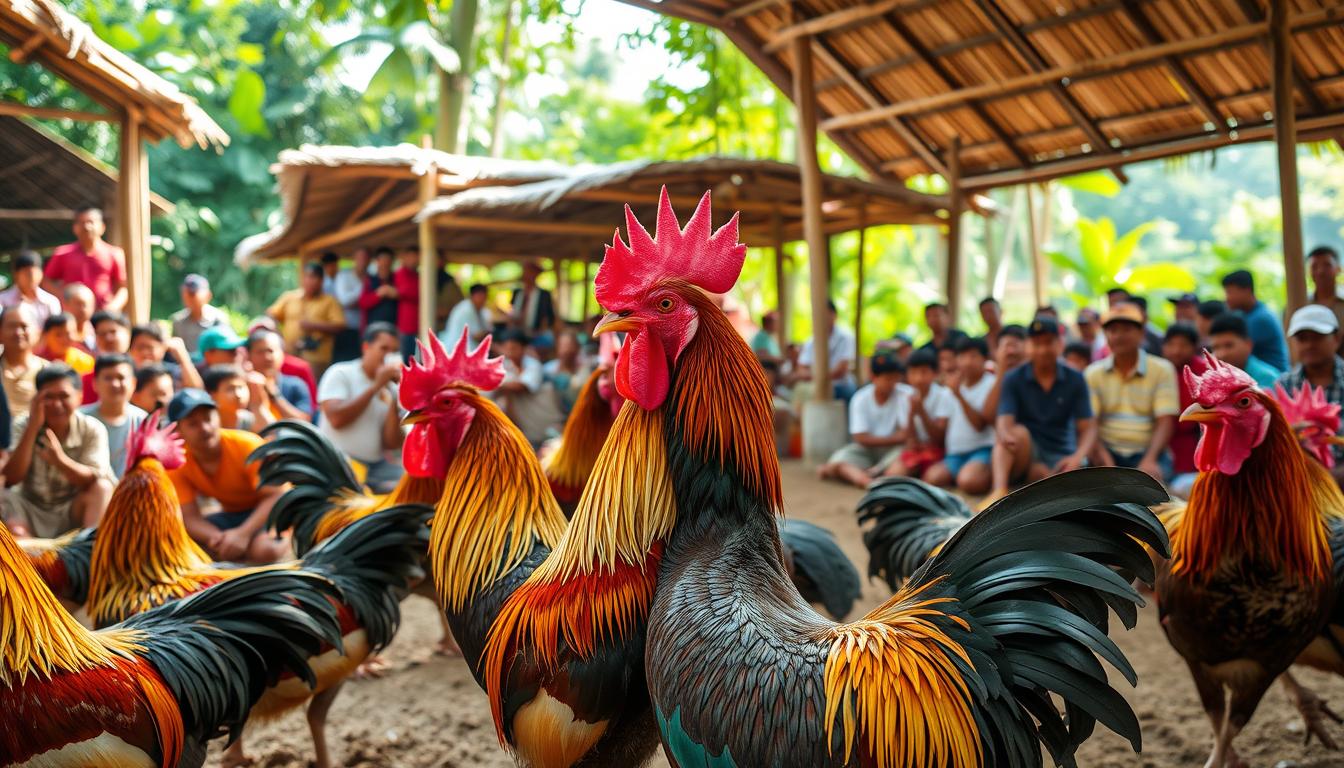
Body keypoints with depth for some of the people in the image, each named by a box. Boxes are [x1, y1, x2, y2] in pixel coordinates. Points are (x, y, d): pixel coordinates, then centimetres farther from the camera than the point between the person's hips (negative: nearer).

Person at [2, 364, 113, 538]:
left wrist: (61, 460, -41)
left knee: (103, 488, -27)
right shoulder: (23, 425, -4)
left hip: (74, 513, -1)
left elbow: (96, 481, -21)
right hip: (31, 509, 1)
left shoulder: (93, 430, -9)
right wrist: (33, 427, -22)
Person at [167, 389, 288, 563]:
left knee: (266, 550, -38)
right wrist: (219, 538, -38)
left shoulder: (247, 445, -22)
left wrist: (244, 533, -37)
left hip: (269, 510, -5)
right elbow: (190, 517, -16)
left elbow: (277, 496, -24)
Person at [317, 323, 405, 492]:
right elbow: (336, 419, -18)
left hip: (377, 465, 5)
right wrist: (376, 386, -14)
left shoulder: (392, 388, 10)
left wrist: (395, 403, -10)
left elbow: (392, 444, 2)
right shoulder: (340, 374, -1)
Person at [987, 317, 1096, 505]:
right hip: (1024, 453, 0)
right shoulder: (1013, 380, -3)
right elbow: (1004, 424, -16)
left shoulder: (1075, 380, 0)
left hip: (1060, 456, 0)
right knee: (1019, 431, -35)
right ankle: (999, 491, -48)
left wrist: (1077, 457, -25)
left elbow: (1088, 428, -4)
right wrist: (1005, 436, -43)